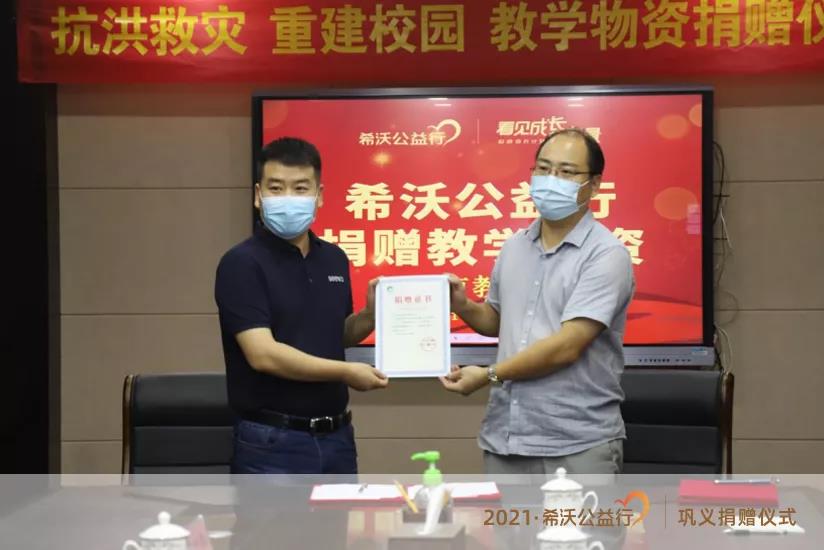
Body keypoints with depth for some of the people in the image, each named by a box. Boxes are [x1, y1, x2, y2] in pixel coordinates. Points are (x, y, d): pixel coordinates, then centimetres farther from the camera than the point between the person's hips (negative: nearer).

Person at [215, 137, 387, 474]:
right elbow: (263, 354, -21)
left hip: (336, 436, 7)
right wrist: (346, 372, -18)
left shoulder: (333, 259, 9)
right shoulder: (242, 263, -12)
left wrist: (370, 316, 1)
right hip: (272, 442, -7)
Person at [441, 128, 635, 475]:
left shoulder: (606, 255, -11)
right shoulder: (514, 247, 11)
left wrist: (489, 375, -13)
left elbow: (567, 346, -19)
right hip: (504, 440, 6)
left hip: (578, 446, -6)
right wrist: (463, 307, 2)